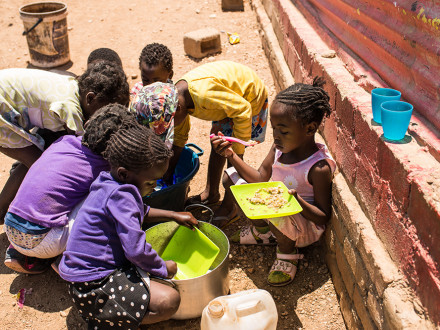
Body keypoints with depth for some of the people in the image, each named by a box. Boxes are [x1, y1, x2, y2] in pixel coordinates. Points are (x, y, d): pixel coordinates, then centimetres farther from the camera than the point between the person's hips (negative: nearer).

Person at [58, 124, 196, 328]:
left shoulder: (109, 184, 6)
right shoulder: (120, 196, -24)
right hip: (93, 286, -10)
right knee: (169, 301, -18)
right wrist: (163, 268, -10)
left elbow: (139, 211, 27)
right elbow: (136, 250, -28)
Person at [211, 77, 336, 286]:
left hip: (305, 224, -7)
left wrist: (298, 201, -41)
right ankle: (262, 231, 16)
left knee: (275, 211, -41)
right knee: (232, 179, 2)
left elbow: (324, 217, -21)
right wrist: (231, 155, -15)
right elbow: (260, 179, -4)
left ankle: (288, 252, -5)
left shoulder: (319, 167, -28)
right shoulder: (281, 147, -9)